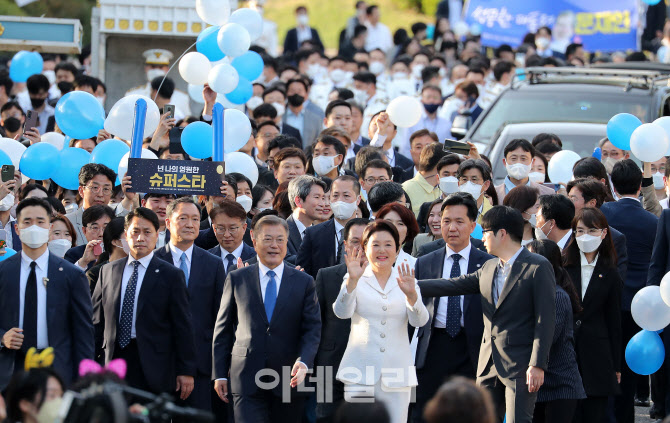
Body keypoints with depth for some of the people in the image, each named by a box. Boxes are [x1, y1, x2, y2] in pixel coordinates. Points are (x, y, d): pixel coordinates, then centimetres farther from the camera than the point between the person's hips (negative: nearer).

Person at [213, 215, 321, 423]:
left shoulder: (304, 282, 8)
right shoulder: (236, 279, 7)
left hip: (289, 381, 1)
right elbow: (222, 329, 10)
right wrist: (220, 374, 5)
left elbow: (313, 329, 3)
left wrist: (303, 362, -16)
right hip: (247, 380, -1)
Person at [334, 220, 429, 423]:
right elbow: (342, 312, -12)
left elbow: (419, 320, -5)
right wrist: (352, 281, -28)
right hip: (360, 374, -2)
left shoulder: (405, 281, 9)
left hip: (396, 375, 2)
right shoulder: (357, 280, 4)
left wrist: (411, 294, -26)